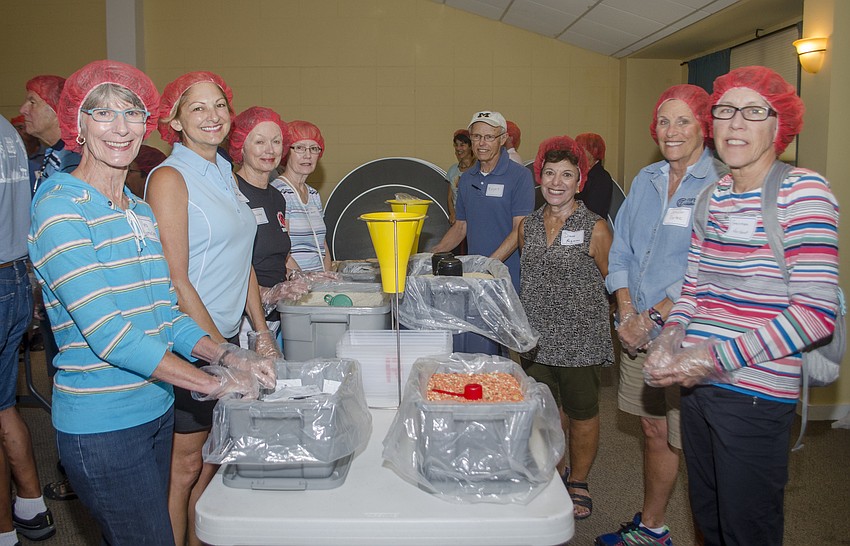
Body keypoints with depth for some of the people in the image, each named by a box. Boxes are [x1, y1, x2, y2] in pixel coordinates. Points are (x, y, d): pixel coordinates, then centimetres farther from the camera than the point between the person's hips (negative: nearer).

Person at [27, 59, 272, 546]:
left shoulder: (142, 213, 10)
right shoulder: (60, 210, -14)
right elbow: (109, 335, -21)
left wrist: (229, 358, -7)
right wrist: (215, 383, -17)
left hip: (157, 409, 7)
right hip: (102, 427, -7)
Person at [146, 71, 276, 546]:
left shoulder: (226, 175, 13)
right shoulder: (170, 178, -12)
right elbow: (175, 281, -17)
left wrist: (262, 333, 11)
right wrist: (222, 352, -15)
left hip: (227, 337, 8)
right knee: (185, 465, 3)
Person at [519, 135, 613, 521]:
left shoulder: (595, 229, -9)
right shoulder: (528, 226, 5)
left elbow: (612, 281, 0)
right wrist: (537, 310, 13)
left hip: (581, 341, -4)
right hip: (535, 339, 4)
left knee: (581, 413, 12)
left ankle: (578, 482, 32)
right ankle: (554, 475, 37)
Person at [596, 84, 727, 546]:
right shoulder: (645, 180, 10)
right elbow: (620, 252, 11)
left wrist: (654, 317, -17)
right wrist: (626, 310, -2)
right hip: (638, 330, 6)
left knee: (689, 441, 1)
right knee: (654, 432, 17)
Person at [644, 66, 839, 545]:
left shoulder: (802, 190, -11)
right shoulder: (713, 195, 9)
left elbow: (817, 312, -17)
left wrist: (717, 358, -20)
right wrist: (673, 334, -5)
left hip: (757, 394, -6)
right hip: (698, 384, 6)